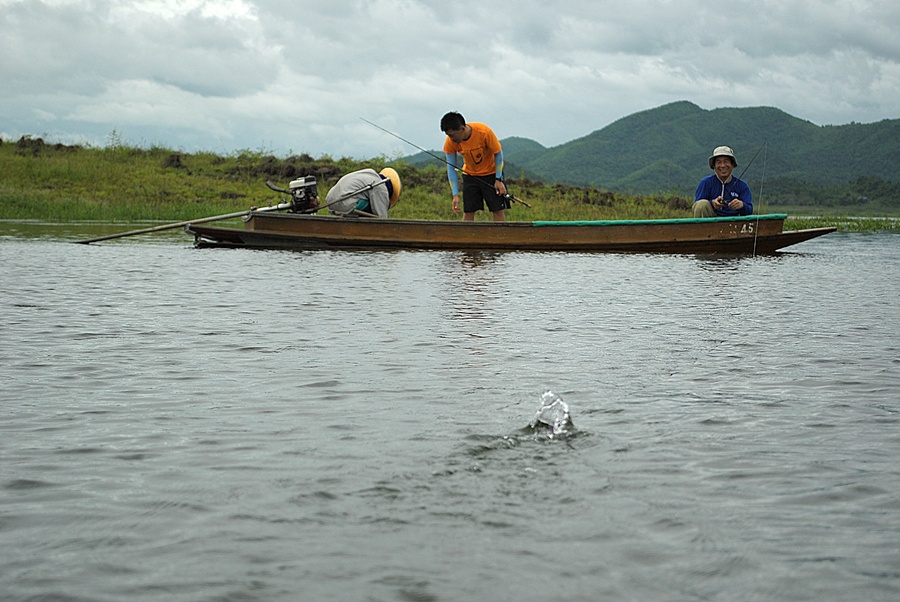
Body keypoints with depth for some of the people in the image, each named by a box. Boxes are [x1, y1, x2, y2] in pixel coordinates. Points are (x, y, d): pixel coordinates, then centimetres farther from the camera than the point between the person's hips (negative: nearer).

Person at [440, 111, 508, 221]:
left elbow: (498, 153, -14)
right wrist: (455, 195, -17)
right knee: (468, 212, -4)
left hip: (491, 172, -2)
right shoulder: (450, 142, -20)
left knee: (498, 210, -6)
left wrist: (498, 180, -16)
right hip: (470, 174, 2)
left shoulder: (484, 132, -29)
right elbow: (451, 168, -12)